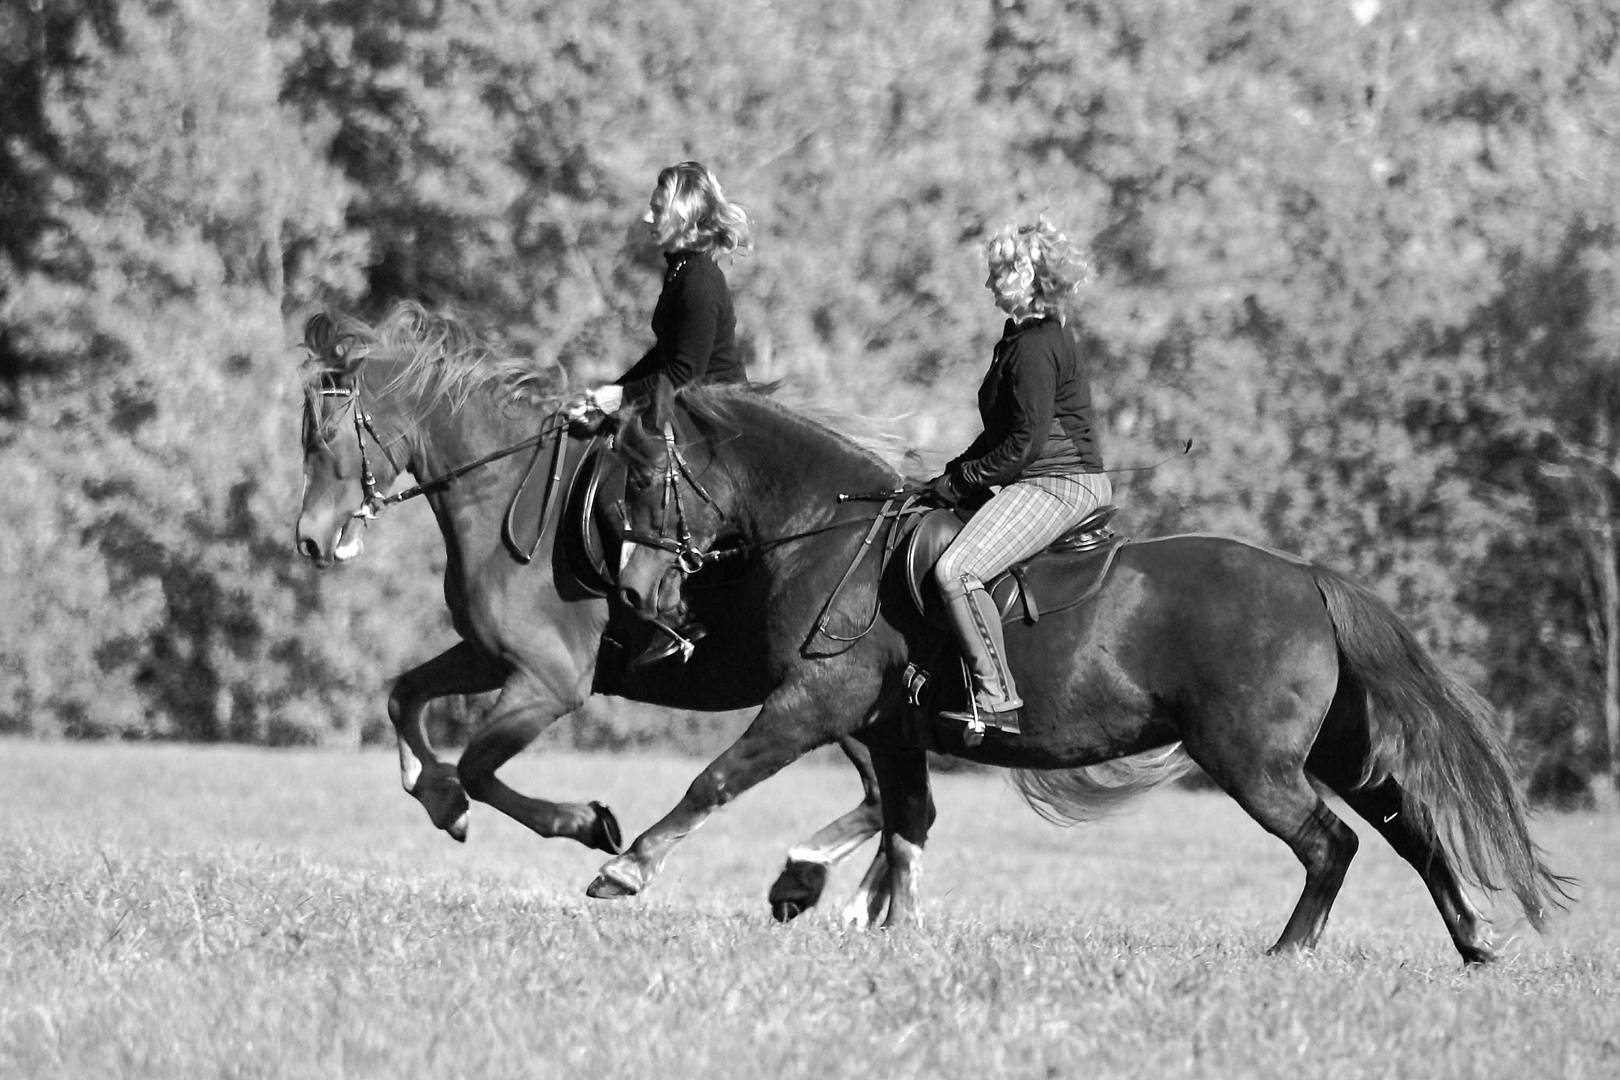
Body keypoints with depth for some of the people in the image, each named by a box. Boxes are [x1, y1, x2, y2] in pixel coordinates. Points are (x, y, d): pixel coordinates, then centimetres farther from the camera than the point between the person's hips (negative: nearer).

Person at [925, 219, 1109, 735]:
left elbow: (1023, 444, -20)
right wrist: (957, 471, 13)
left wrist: (959, 482, -12)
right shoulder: (1035, 338, 18)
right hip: (1055, 482, 11)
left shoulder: (1035, 348, -16)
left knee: (956, 571, -26)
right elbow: (1003, 433, 24)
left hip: (1057, 485, -11)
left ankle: (998, 701, -26)